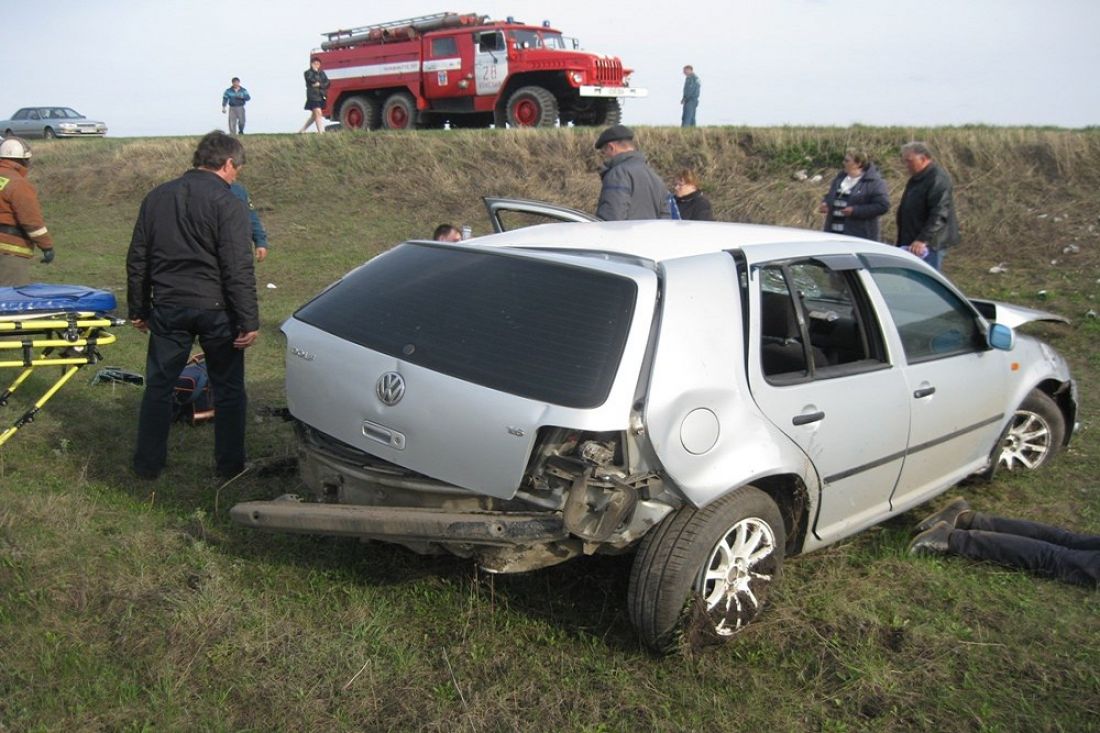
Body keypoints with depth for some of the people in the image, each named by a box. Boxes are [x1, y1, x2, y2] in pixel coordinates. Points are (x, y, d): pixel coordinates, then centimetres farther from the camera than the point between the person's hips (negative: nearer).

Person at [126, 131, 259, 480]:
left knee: (158, 385, 14)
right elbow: (238, 269, -16)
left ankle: (148, 464, 20)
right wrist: (248, 320, -13)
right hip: (215, 308, -4)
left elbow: (137, 259, 14)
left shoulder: (157, 197, 9)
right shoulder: (227, 202, -10)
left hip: (168, 307, 5)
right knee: (228, 387, 9)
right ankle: (229, 464, 15)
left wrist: (138, 309, 21)